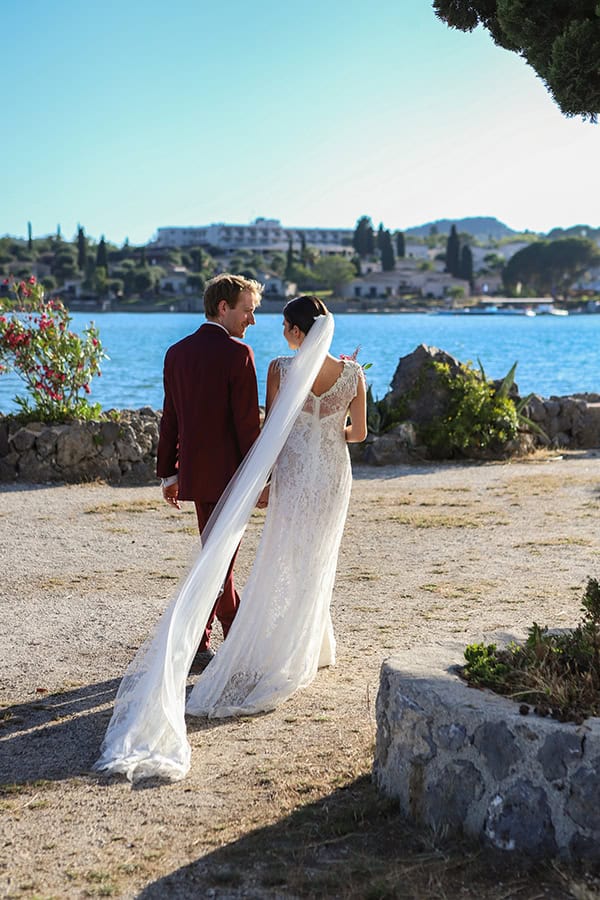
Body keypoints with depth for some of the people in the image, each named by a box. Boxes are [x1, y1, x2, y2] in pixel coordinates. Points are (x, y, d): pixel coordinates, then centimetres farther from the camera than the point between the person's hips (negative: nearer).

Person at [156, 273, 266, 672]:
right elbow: (248, 423, -15)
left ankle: (236, 634, 28)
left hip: (192, 471, 7)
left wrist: (168, 473, 16)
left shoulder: (177, 352, 8)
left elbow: (170, 418, 11)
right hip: (225, 474, -7)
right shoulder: (238, 354, -13)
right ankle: (194, 646, 9)